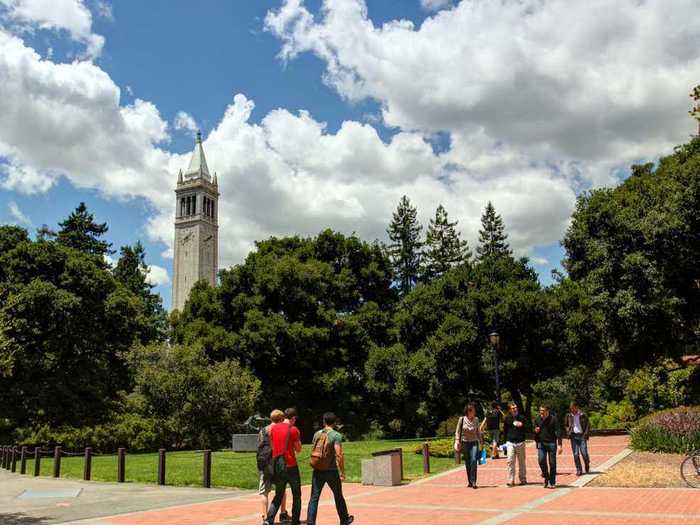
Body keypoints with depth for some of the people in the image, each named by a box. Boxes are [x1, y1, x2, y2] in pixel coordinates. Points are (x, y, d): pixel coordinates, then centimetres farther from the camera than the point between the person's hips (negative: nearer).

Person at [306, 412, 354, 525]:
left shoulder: (317, 434, 4)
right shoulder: (337, 435, -11)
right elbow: (339, 455, -17)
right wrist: (342, 472, -11)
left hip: (318, 470, 3)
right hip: (332, 471, -3)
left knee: (314, 497, 3)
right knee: (338, 496, 15)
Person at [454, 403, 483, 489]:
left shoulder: (476, 419, 3)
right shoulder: (462, 419, -2)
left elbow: (478, 432, 13)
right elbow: (458, 431, 1)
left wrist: (481, 442, 15)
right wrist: (457, 441, -9)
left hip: (474, 443, 0)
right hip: (465, 443, 0)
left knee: (474, 460, -18)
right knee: (467, 463, 5)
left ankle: (473, 481, -19)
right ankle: (469, 481, 17)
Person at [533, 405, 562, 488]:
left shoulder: (553, 419, -7)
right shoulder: (537, 419, 5)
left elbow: (558, 432, -10)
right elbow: (535, 430, 20)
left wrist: (559, 445, -18)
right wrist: (536, 431, -5)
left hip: (551, 443, -3)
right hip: (541, 443, 3)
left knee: (552, 463, 0)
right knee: (541, 460, -11)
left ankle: (552, 483, 13)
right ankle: (546, 477, 12)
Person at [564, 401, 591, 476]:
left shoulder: (583, 415, -2)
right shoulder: (568, 416, 6)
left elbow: (588, 425, 3)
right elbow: (565, 425, 18)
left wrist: (586, 434, -8)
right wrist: (568, 432, 1)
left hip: (582, 436, -2)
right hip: (573, 436, 2)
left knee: (584, 453, -5)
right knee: (575, 454, -1)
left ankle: (587, 467, 22)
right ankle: (578, 470, 8)